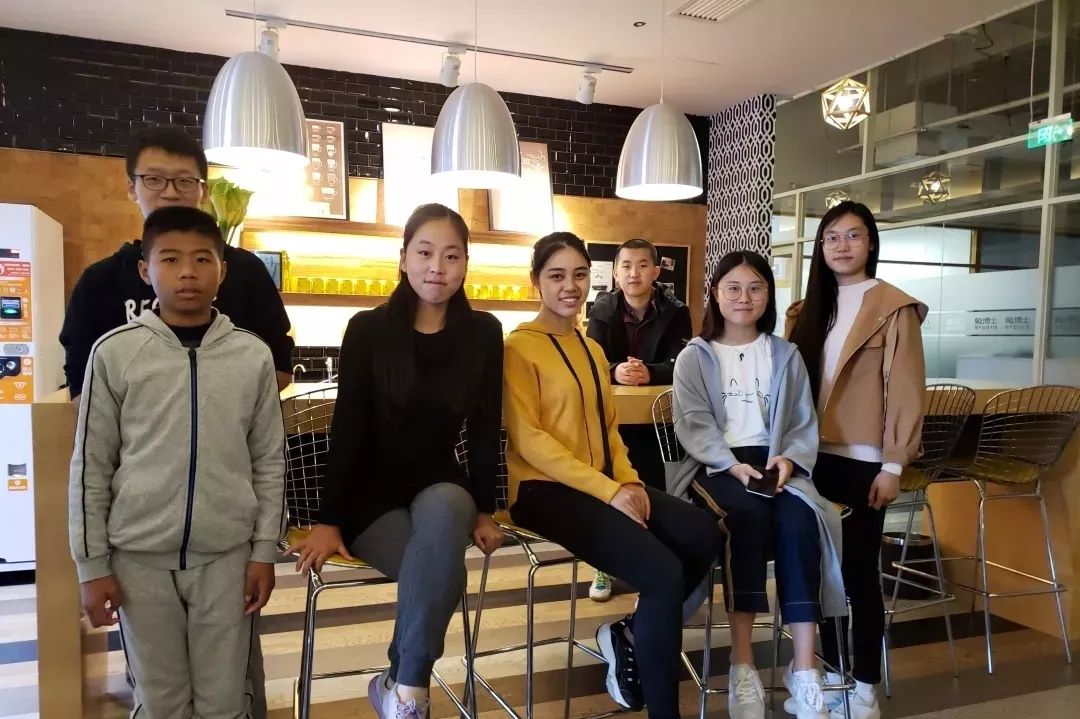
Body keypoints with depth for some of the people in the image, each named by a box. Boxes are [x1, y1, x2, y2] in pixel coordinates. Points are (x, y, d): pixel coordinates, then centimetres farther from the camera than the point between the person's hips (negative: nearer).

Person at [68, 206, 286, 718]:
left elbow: (269, 462, 3)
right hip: (140, 557, 0)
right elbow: (91, 467, 1)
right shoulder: (114, 352, -4)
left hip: (226, 555, 1)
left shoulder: (253, 355, -2)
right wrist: (92, 564, 1)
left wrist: (264, 551, 2)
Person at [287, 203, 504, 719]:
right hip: (373, 495, -2)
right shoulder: (368, 330, -6)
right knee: (439, 573, -31)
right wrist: (328, 519, -11)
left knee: (442, 512, -35)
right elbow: (346, 430, -7)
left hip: (443, 489, 2)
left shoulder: (483, 333, 0)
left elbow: (485, 430, 2)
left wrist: (484, 510, -1)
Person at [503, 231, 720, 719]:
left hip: (604, 484, 8)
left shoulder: (592, 349, 18)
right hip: (545, 489, -8)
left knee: (704, 535, -13)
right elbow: (528, 440, -15)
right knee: (663, 572, -23)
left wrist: (629, 480, -1)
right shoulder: (519, 347, -7)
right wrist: (609, 491, -19)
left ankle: (628, 634, 6)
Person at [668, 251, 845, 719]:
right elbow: (694, 424, -3)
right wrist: (733, 465, -20)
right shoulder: (694, 356, 8)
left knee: (799, 522, -30)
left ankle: (804, 670, -25)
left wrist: (788, 459, -12)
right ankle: (742, 666, -27)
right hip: (714, 465, -2)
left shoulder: (786, 355, 16)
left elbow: (804, 423, 10)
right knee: (748, 515, -34)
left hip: (773, 463, 3)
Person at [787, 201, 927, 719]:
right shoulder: (808, 311, 11)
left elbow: (905, 392, -8)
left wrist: (893, 465, -11)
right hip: (814, 458, 5)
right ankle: (832, 674, 26)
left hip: (863, 461, -5)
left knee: (859, 570, 3)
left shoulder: (894, 309, -4)